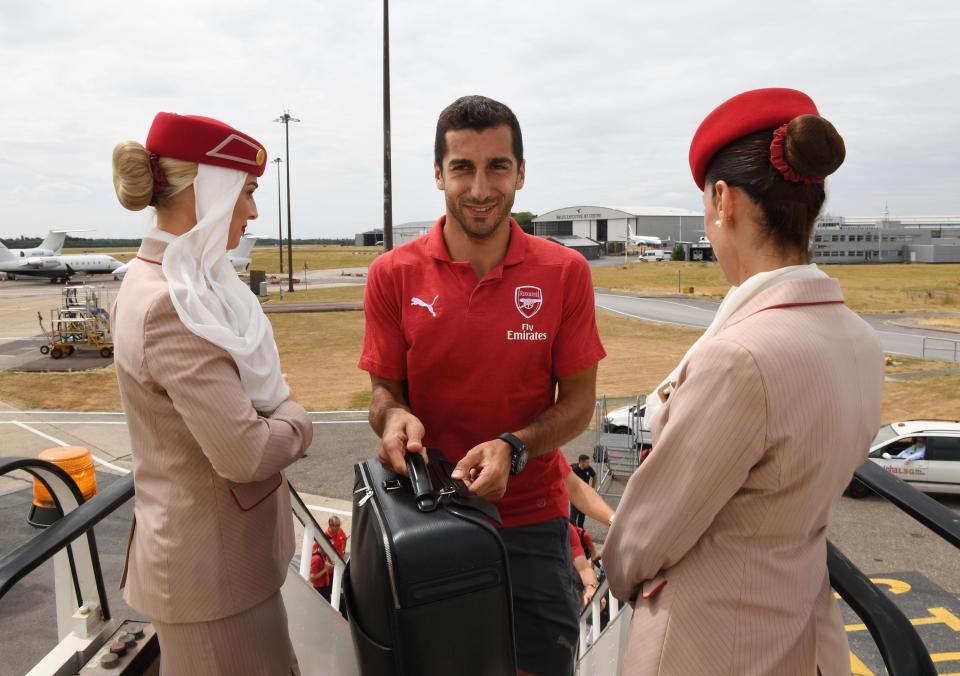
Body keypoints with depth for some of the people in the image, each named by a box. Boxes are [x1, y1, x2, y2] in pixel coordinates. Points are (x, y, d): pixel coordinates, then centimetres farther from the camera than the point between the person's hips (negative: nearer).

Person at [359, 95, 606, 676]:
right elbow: (384, 390, 1)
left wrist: (512, 448, -21)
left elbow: (579, 400, -3)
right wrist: (394, 417, -22)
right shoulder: (393, 275, -6)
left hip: (532, 518, 0)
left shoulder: (565, 273, -7)